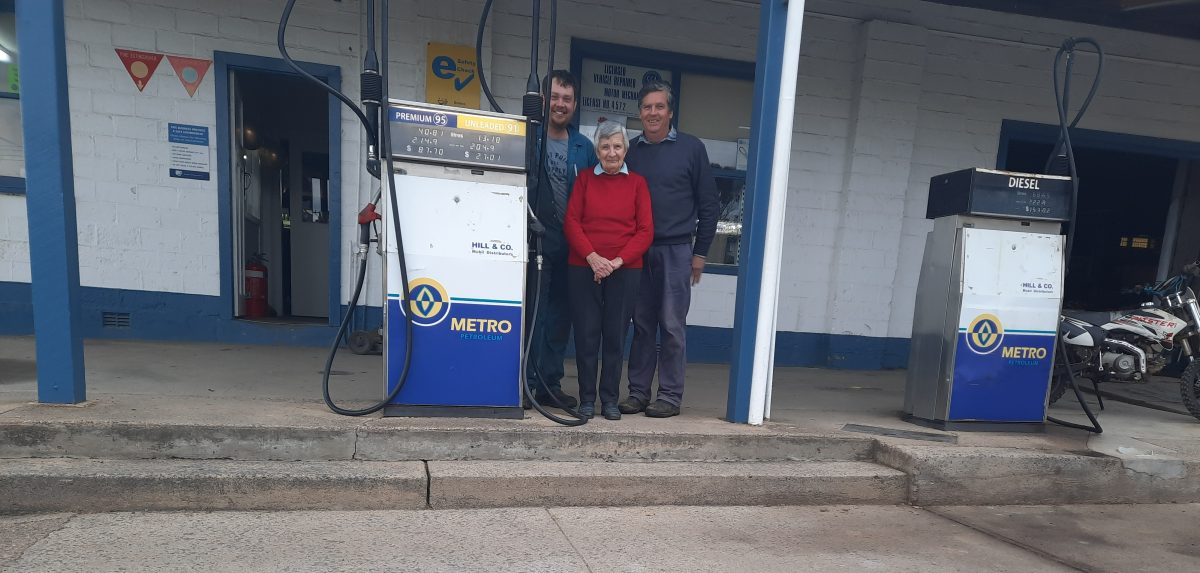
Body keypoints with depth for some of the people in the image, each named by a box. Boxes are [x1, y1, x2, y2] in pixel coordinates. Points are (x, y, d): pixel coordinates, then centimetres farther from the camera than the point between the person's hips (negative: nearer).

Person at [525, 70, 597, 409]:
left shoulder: (584, 148, 12)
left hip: (571, 246, 5)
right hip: (534, 241, -4)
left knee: (560, 317, 10)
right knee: (531, 314, -2)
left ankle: (549, 384, 22)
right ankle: (524, 383, 10)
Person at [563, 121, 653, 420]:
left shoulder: (637, 183, 6)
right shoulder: (585, 179, 8)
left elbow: (645, 230, 1)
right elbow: (571, 222, 2)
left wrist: (618, 261, -11)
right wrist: (593, 257, -12)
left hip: (625, 271, 0)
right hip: (583, 268, 1)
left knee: (615, 336, 4)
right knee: (586, 334, 3)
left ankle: (610, 399, 18)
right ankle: (587, 399, 16)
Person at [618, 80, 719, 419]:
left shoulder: (692, 148, 3)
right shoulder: (630, 150, 11)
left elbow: (709, 205, 3)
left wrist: (700, 253, 0)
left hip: (676, 251, -3)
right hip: (636, 250, 3)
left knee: (672, 325, 0)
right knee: (641, 324, 7)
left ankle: (670, 396, 9)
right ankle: (638, 393, 16)